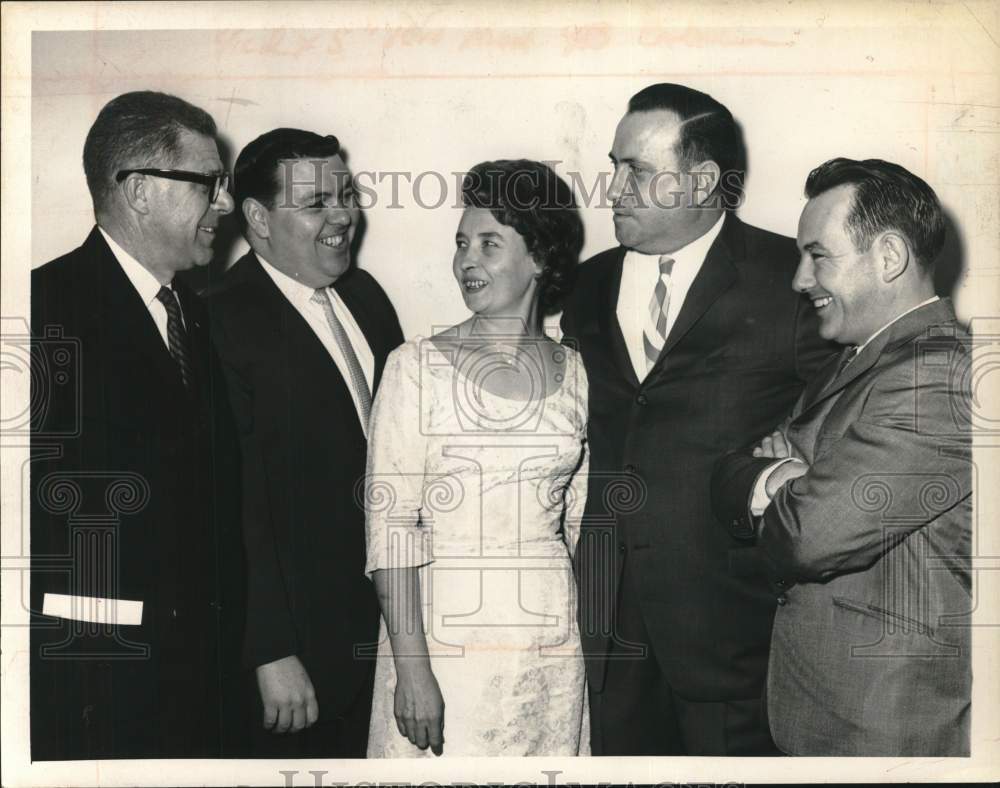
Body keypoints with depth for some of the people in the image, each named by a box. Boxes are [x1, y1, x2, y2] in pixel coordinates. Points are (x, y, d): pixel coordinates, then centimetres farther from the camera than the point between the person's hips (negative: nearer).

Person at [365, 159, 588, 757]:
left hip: (551, 643, 3)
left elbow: (579, 520, 10)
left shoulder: (574, 374, 4)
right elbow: (391, 526, -10)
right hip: (444, 634, -3)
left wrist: (590, 641, 4)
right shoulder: (418, 366, -6)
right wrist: (411, 670, -15)